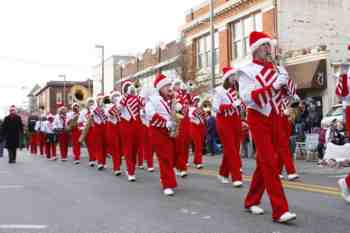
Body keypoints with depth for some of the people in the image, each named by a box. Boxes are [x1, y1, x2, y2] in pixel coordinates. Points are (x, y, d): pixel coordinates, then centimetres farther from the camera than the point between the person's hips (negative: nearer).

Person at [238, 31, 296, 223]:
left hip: (273, 118, 7)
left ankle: (251, 200, 28)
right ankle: (280, 210, -12)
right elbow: (246, 97, -20)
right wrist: (272, 87, -24)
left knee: (264, 162, 13)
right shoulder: (247, 70, -6)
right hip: (258, 119, -6)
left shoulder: (276, 68, 12)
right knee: (270, 163, -12)